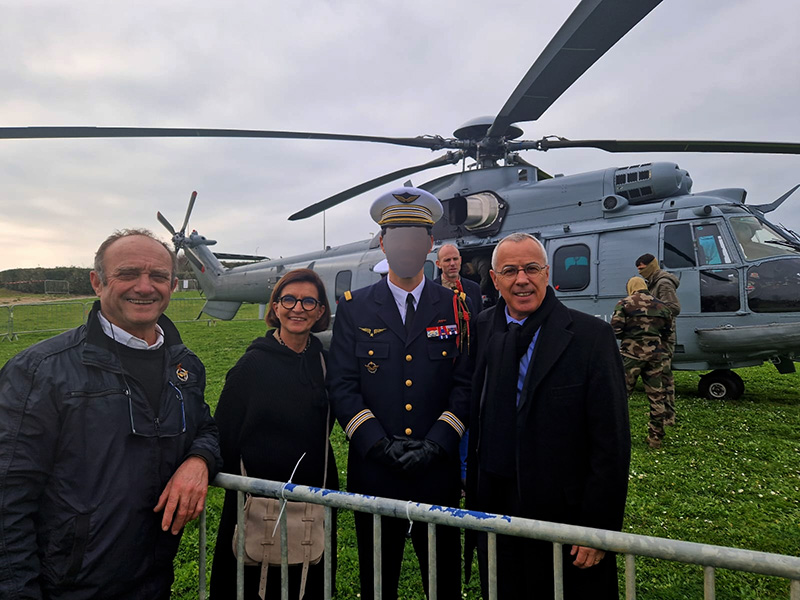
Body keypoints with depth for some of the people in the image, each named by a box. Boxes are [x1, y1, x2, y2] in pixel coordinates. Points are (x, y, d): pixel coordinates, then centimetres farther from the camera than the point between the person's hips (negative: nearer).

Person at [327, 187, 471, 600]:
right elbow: (341, 386, -3)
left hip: (438, 472, 0)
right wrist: (381, 444, -13)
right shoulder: (353, 308, 1)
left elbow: (465, 384, -1)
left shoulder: (456, 308, 1)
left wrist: (435, 443, -12)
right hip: (373, 472, 1)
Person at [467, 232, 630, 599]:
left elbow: (612, 442, -12)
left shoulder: (591, 335, -12)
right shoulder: (479, 331, 0)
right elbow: (473, 420, 6)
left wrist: (598, 527, -12)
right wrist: (473, 499, 4)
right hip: (493, 511, 4)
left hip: (566, 514, -3)